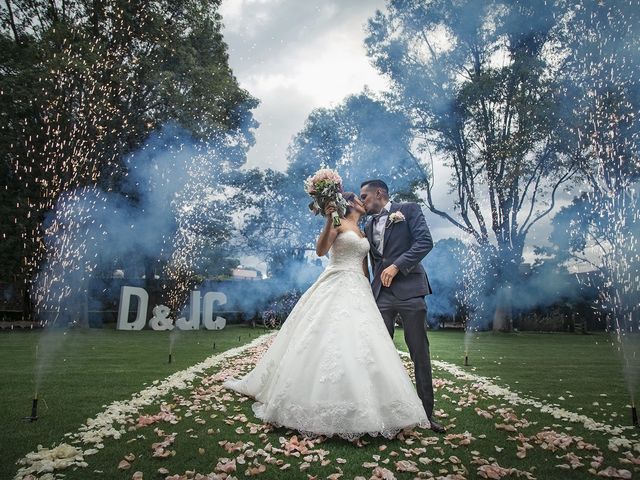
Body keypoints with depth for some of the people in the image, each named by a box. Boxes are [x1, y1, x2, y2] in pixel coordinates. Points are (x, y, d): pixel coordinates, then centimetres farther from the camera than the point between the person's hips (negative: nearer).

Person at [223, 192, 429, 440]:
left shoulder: (362, 232, 22)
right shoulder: (338, 223, 1)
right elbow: (320, 250, -13)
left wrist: (370, 292, 12)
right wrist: (328, 220, -24)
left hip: (358, 291, 7)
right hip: (336, 288, -7)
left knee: (359, 343, 0)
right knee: (332, 342, -10)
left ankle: (361, 406, 7)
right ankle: (322, 403, 2)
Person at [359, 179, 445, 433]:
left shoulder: (409, 210, 3)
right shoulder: (369, 226, 20)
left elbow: (425, 241, -9)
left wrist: (396, 265, -14)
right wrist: (379, 281, 14)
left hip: (409, 289, -5)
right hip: (382, 293, 5)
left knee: (420, 353, 1)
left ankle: (426, 411, 11)